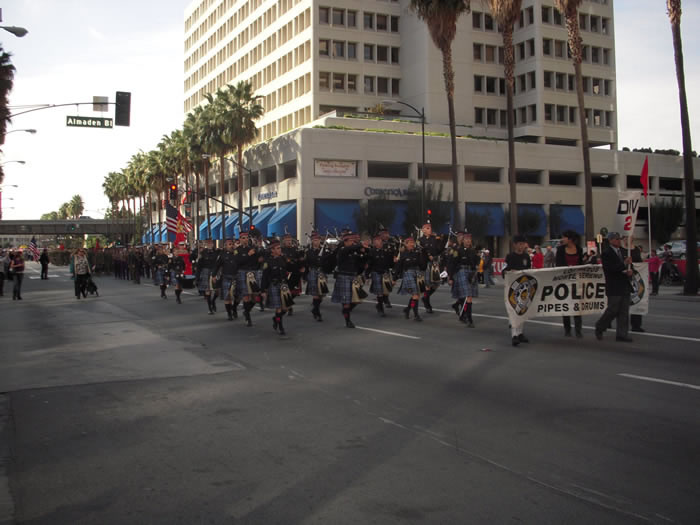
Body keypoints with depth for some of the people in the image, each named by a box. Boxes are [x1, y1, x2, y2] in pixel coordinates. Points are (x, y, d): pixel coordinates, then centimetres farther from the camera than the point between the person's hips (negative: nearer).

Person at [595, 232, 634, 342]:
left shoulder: (622, 252, 17)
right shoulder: (606, 253, -8)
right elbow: (609, 268, -20)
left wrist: (628, 272, 0)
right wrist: (624, 264, -21)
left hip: (624, 287, 8)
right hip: (614, 288, -7)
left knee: (624, 312, 6)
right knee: (612, 310, -3)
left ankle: (622, 335, 9)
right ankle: (599, 328, 17)